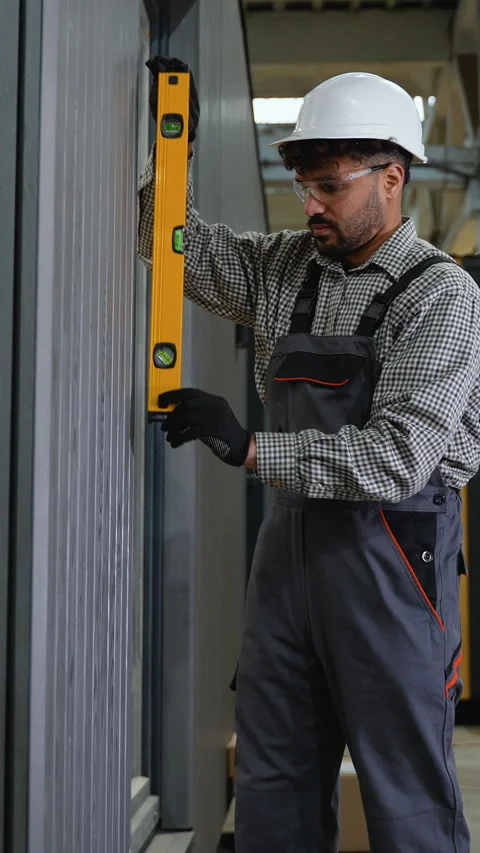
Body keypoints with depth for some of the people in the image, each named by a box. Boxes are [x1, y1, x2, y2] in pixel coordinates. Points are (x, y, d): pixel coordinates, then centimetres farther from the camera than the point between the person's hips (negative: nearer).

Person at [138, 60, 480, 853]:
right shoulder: (289, 267, 9)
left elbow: (397, 457, -19)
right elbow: (179, 245, 17)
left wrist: (250, 448, -17)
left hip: (391, 549, -6)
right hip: (292, 536, 7)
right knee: (273, 787, 13)